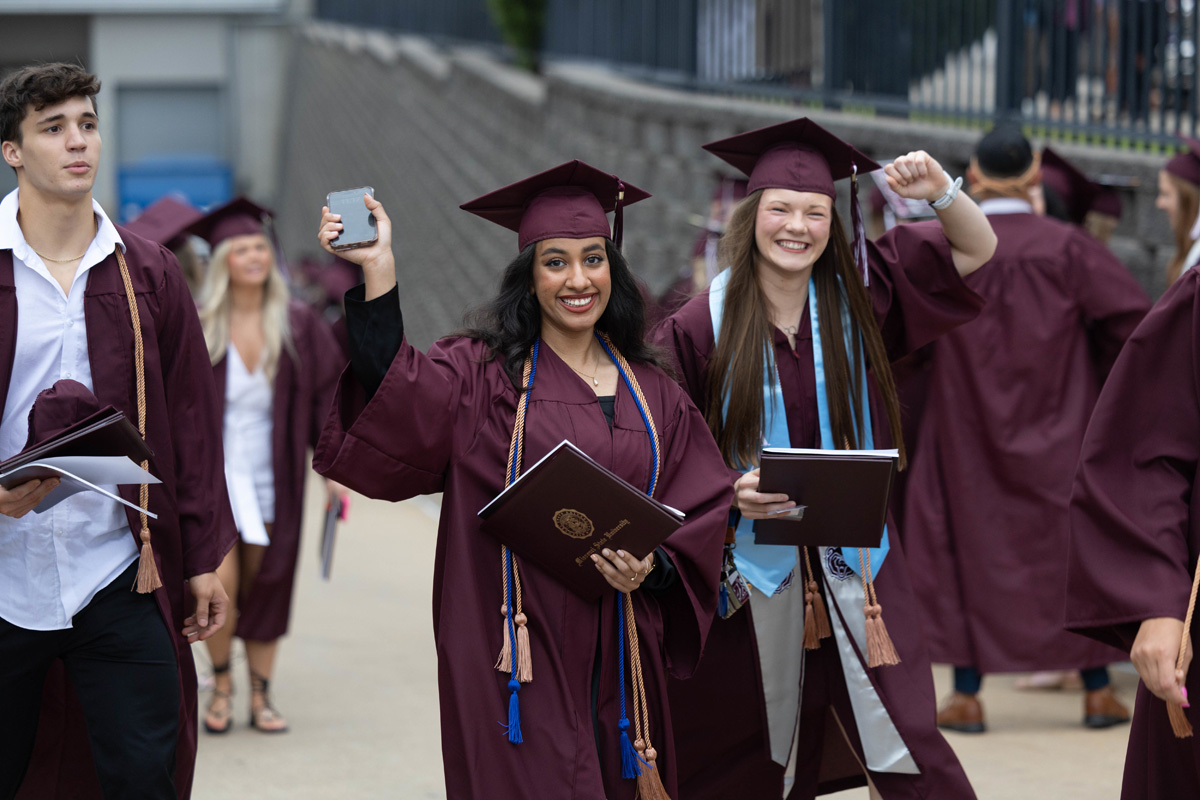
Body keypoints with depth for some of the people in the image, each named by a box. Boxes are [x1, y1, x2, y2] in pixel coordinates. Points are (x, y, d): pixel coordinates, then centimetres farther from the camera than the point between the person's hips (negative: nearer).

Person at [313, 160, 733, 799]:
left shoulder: (653, 394, 12)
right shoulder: (483, 373, 1)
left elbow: (703, 513, 10)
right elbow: (397, 400, -18)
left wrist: (653, 567, -10)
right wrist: (377, 274, -26)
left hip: (619, 662, 4)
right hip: (519, 647, -4)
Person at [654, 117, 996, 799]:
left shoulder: (856, 295, -2)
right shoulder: (705, 326, -8)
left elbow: (977, 250, 1)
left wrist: (941, 192, -18)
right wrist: (731, 487, -21)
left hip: (851, 559, 1)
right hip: (752, 563, -1)